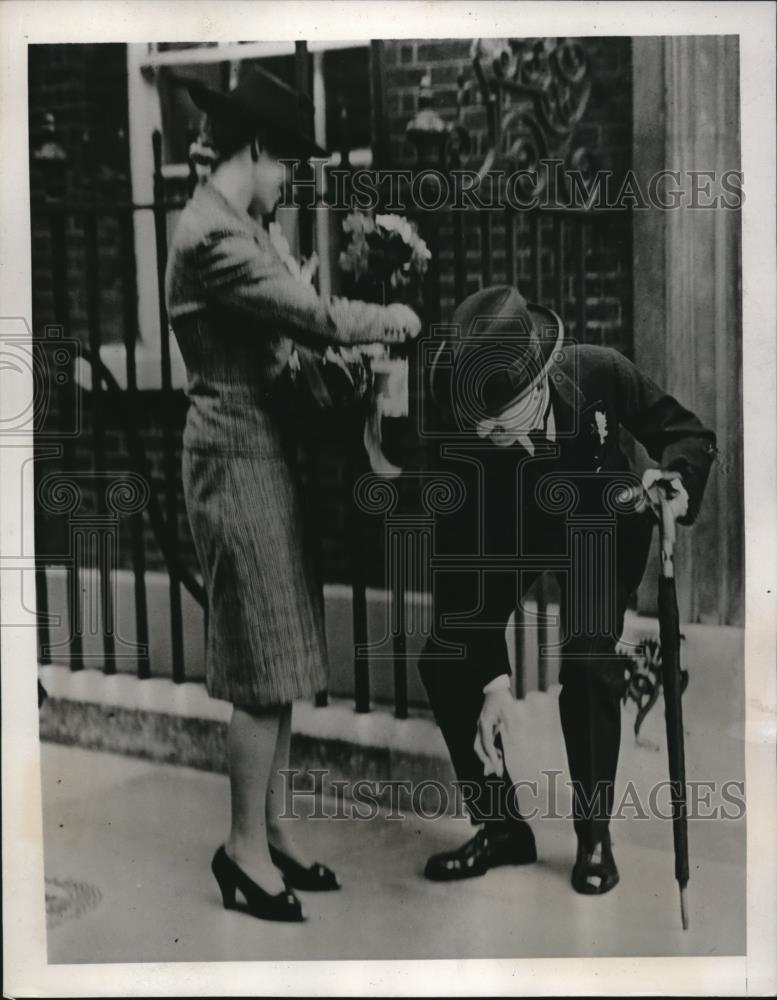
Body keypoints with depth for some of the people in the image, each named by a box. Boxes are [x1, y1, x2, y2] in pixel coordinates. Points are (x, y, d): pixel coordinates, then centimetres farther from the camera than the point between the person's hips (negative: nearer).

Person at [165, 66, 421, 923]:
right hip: (239, 460, -10)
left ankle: (271, 830, 24)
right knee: (262, 665, -3)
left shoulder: (230, 225, 16)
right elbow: (316, 318, -21)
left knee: (280, 658, 13)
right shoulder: (214, 234, -16)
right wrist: (394, 321, -4)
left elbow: (285, 325, 17)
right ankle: (245, 848, 12)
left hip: (262, 453, 10)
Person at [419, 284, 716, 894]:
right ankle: (502, 827, 6)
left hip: (603, 523, -1)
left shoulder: (601, 373, -32)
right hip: (510, 531, 2)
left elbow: (688, 432, -16)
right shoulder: (462, 427, -32)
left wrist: (679, 481, -41)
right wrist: (495, 682, -32)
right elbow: (464, 555, -29)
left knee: (589, 663, -22)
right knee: (444, 660, -11)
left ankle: (595, 834, 1)